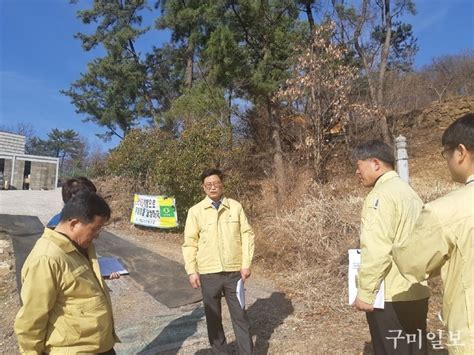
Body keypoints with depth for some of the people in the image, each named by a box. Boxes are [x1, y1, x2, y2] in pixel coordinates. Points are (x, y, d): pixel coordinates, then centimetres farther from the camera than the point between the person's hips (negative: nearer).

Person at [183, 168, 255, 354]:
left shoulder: (236, 207, -1)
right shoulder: (195, 211, -2)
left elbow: (247, 235, 1)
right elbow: (190, 243, 0)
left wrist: (246, 264, -4)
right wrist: (192, 271, -4)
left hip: (234, 271, 0)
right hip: (208, 273, 1)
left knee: (240, 315, 10)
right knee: (213, 317, 15)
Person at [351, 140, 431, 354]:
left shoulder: (381, 195, -16)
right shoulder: (408, 192, 13)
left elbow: (377, 251, -23)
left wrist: (365, 292, -16)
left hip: (390, 297, -9)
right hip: (415, 293, 9)